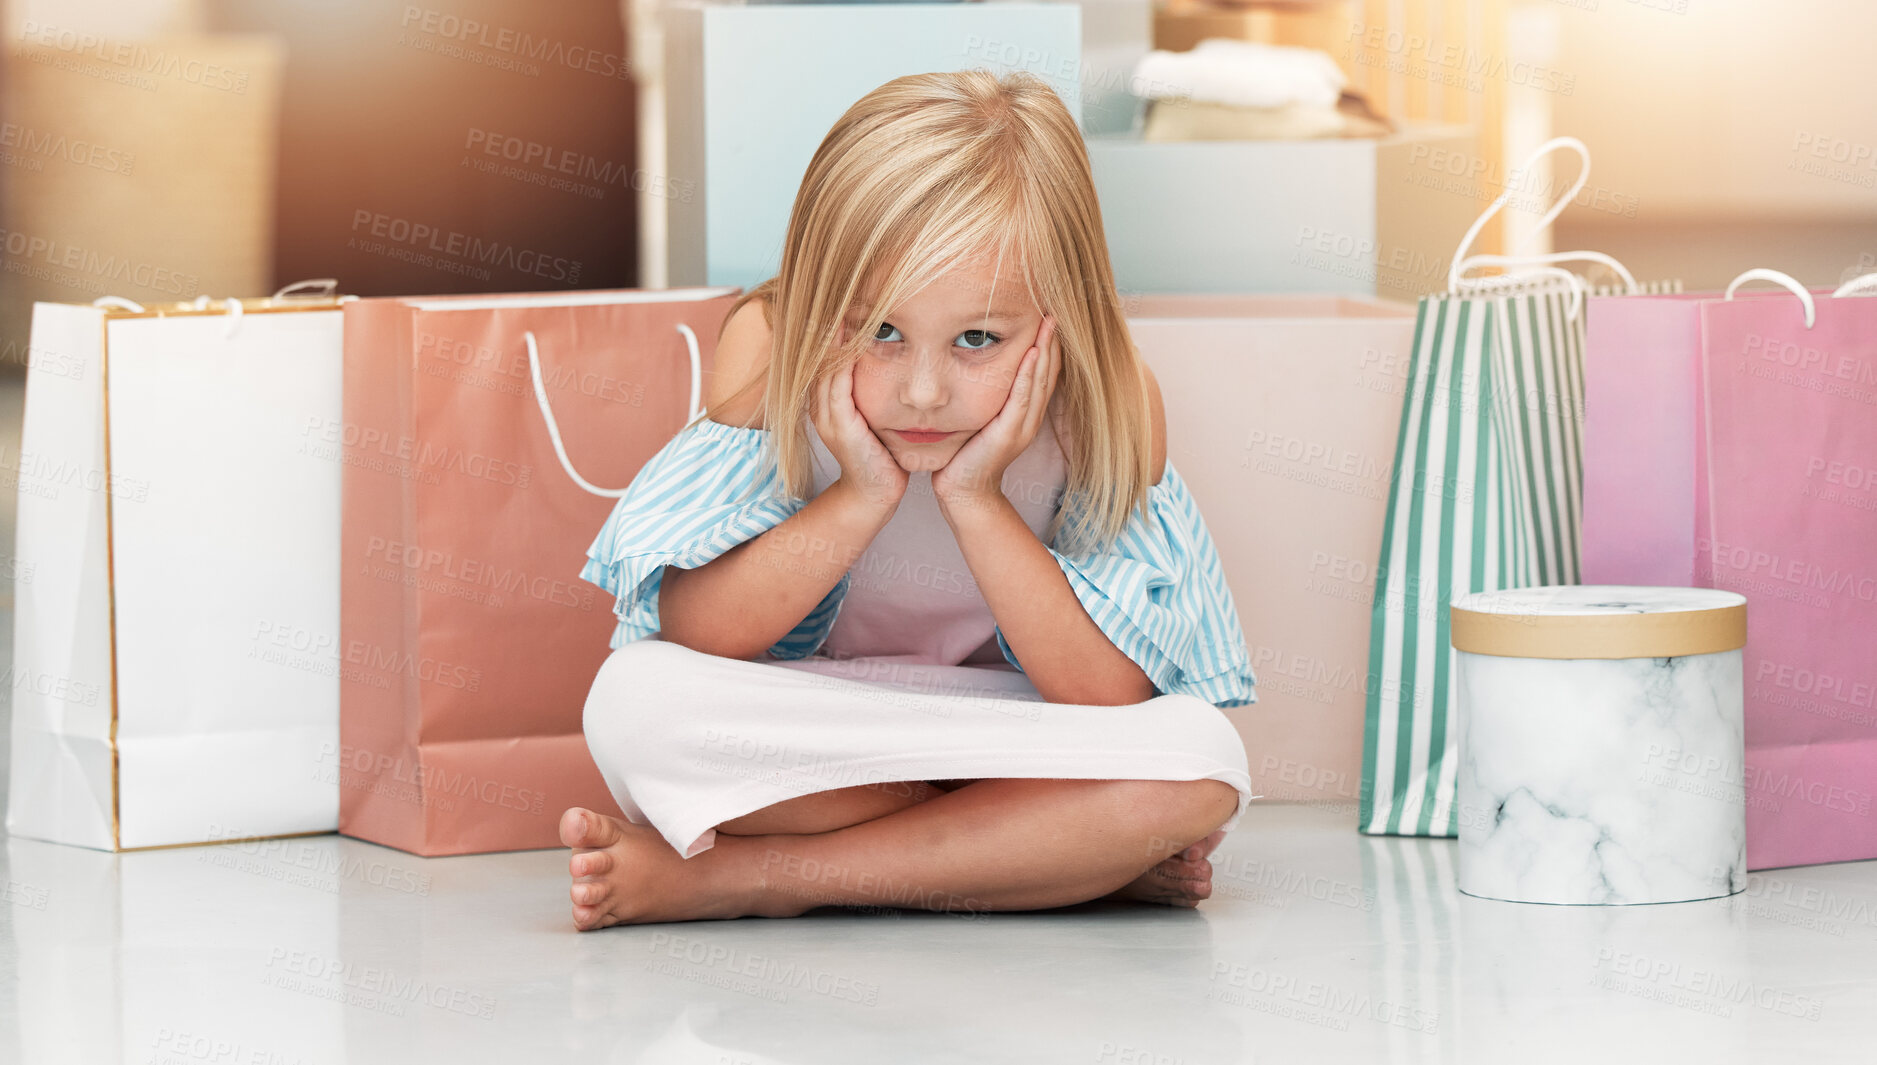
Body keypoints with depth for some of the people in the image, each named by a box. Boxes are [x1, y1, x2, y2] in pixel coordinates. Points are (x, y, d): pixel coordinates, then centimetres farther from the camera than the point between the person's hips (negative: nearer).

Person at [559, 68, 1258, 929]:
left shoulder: (1110, 401, -19)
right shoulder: (768, 353, -18)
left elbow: (1107, 697, -22)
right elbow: (694, 633, -19)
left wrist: (975, 499, -30)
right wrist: (861, 499, -30)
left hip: (1007, 743, 0)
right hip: (800, 735, 0)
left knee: (1201, 760, -32)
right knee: (635, 699, -31)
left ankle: (747, 874, -24)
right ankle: (1043, 866, -21)